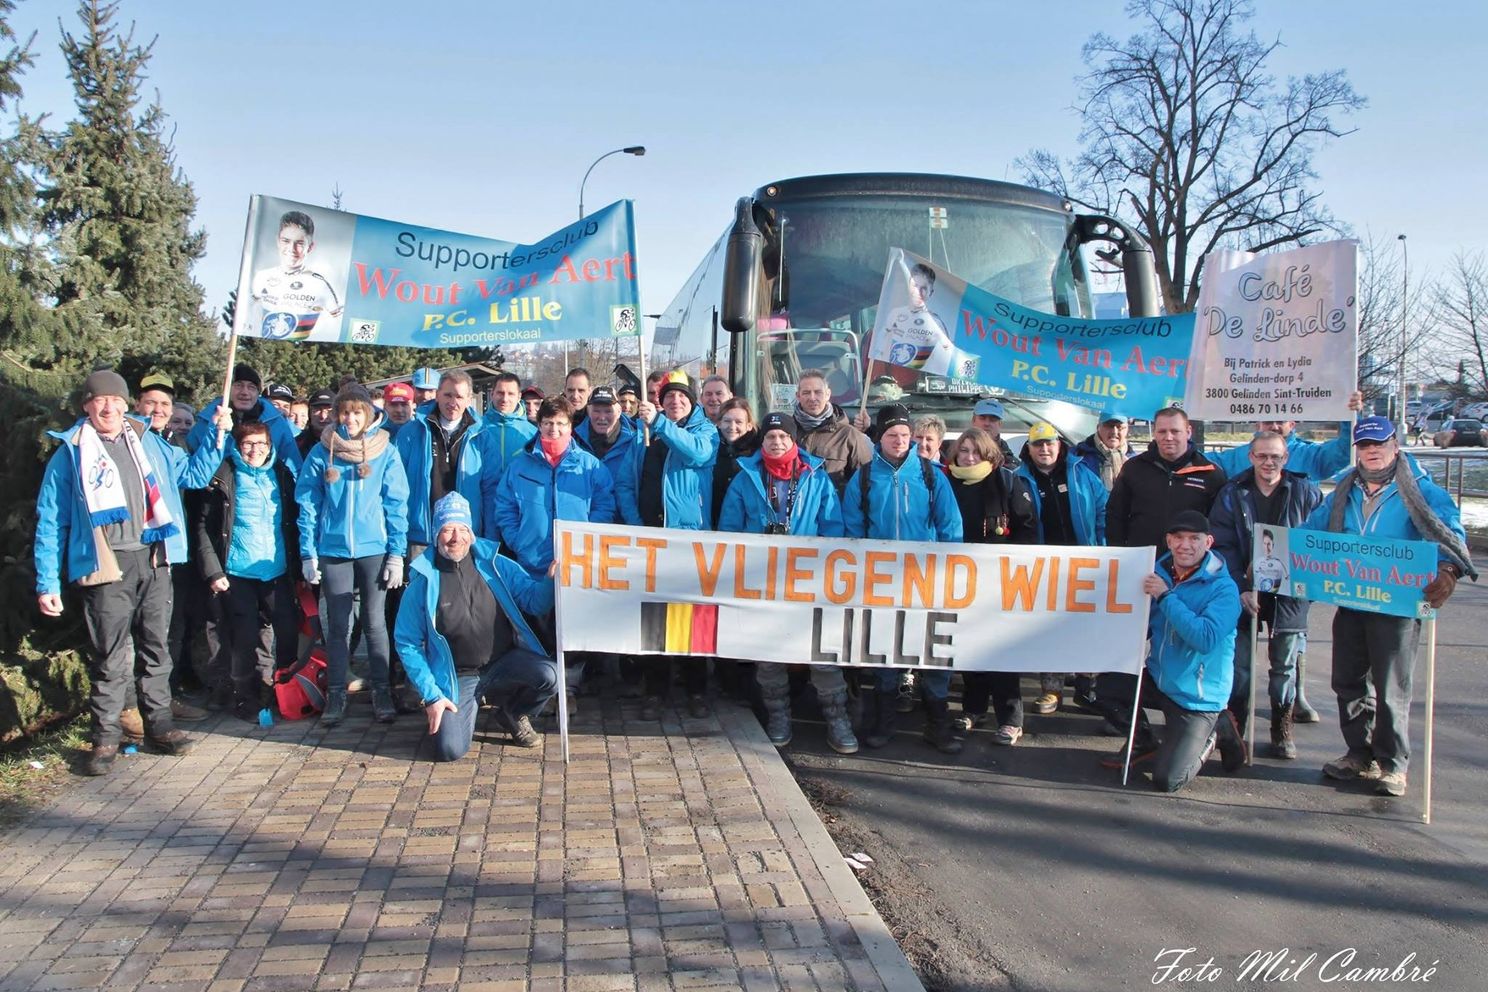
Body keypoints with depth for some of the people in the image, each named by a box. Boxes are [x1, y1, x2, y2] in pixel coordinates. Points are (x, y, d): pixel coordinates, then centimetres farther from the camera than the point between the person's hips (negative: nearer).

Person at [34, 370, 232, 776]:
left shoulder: (149, 443, 13)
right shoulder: (70, 453, 2)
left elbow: (193, 473, 19)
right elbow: (50, 523, 2)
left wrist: (217, 434, 7)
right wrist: (47, 583, -2)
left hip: (153, 562, 4)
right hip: (107, 568, -4)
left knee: (155, 648, 11)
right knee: (109, 657, -2)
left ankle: (159, 725, 22)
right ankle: (105, 737, 10)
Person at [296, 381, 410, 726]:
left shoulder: (386, 451, 0)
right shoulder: (321, 453, 2)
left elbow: (396, 505, 0)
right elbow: (308, 505, 4)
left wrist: (397, 553, -5)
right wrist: (308, 553, -1)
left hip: (374, 549, -1)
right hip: (333, 551, 1)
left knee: (375, 624, 6)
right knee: (338, 626, 5)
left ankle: (382, 693, 15)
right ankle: (336, 696, 13)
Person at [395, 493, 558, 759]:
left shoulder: (496, 566, -1)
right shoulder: (423, 582, -6)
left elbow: (535, 602, -1)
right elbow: (407, 644, -3)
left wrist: (550, 581, -23)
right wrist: (431, 697, -8)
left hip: (505, 661, 2)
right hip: (458, 677, -1)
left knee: (548, 675, -27)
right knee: (449, 750, -19)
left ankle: (512, 716, 7)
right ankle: (470, 705, 18)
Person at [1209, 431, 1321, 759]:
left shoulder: (1305, 492, 1)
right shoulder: (1233, 493, 1)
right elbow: (1223, 546, -4)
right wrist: (1241, 589, -14)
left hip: (1289, 592, 0)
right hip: (1243, 590, 0)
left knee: (1285, 667, 9)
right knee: (1239, 665, 1)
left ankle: (1282, 732, 22)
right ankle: (1234, 729, 13)